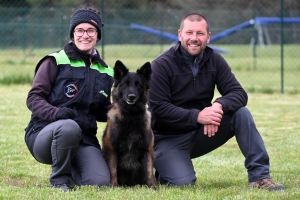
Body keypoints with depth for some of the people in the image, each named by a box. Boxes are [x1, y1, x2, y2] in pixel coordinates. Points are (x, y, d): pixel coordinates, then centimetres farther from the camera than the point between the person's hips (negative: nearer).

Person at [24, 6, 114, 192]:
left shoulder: (105, 72, 14)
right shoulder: (55, 62, -2)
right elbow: (34, 98, -5)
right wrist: (55, 112, -25)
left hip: (84, 139, 4)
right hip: (45, 133, -4)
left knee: (101, 182, -22)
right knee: (69, 127, -40)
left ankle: (70, 170, 14)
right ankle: (59, 179, -13)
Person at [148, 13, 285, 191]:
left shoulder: (214, 60, 0)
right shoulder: (162, 65, -13)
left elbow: (239, 94, -7)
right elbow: (158, 108, -19)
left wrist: (219, 106, -30)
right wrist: (197, 116, -31)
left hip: (202, 132, 4)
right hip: (169, 139, -4)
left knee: (241, 113, -17)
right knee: (183, 183, -27)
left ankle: (259, 176, -15)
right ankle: (162, 164, 10)